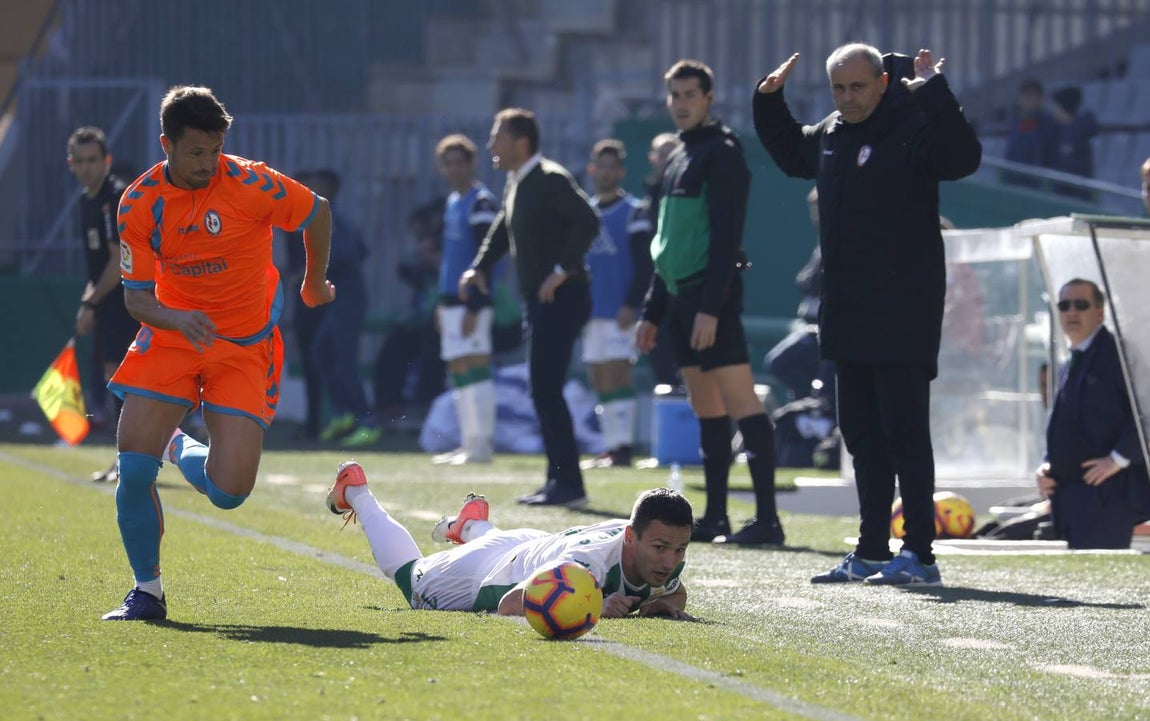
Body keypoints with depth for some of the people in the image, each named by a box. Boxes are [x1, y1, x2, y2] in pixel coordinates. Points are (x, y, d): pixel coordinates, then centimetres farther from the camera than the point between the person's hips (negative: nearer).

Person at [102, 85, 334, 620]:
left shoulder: (251, 184, -17)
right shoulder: (139, 204, -10)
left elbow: (318, 213, 1)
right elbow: (136, 295, -7)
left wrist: (314, 284, 15)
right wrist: (177, 319, -29)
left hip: (246, 345, -2)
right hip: (172, 334, 2)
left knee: (228, 492, -13)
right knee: (133, 468, -15)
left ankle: (183, 452, 25)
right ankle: (147, 590, 7)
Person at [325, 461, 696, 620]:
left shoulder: (669, 557, -32)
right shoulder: (593, 559, -51)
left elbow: (677, 592, -8)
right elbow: (510, 605, -53)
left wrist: (667, 603, -33)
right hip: (487, 570, -4)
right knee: (407, 573, 29)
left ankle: (471, 526, 70)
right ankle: (356, 494, 50)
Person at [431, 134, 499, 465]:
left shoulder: (482, 202, -10)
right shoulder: (453, 202, 18)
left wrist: (474, 306, -20)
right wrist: (443, 303, 22)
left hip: (471, 301, -9)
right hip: (453, 299, 9)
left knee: (474, 368, -11)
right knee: (458, 370, 9)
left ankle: (482, 445, -12)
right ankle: (469, 443, 13)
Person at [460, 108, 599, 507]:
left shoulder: (550, 180, -15)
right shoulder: (516, 183, 15)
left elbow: (588, 221, -26)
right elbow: (503, 228, 31)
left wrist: (562, 270, -24)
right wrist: (480, 266, 17)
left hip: (560, 299, -10)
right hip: (538, 300, 10)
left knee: (546, 390, -12)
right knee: (543, 392, 11)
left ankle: (568, 484, -10)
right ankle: (558, 480, 17)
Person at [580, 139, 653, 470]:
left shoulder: (631, 212, -4)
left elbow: (644, 266, -9)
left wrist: (631, 305, -17)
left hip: (619, 312, -7)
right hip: (591, 312, 7)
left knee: (617, 375, -13)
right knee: (599, 379, 8)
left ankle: (623, 446, -14)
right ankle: (611, 446, 12)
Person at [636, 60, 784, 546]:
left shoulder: (721, 154, -8)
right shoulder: (677, 159, 19)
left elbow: (725, 236, -16)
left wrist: (711, 307, -23)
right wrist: (652, 313, 21)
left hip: (712, 298, -10)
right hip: (681, 297, 10)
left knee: (741, 403, -13)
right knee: (706, 410, 11)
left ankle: (767, 519, -18)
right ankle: (714, 518, 14)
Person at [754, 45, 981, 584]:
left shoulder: (912, 128, -10)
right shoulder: (829, 135, 14)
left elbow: (963, 159, -29)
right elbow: (789, 152, 36)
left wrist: (935, 94, -34)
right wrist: (769, 100, 22)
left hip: (903, 315, -8)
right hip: (848, 315, 8)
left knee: (904, 429, -9)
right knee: (861, 433, 11)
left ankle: (919, 554, -7)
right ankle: (871, 552, 17)